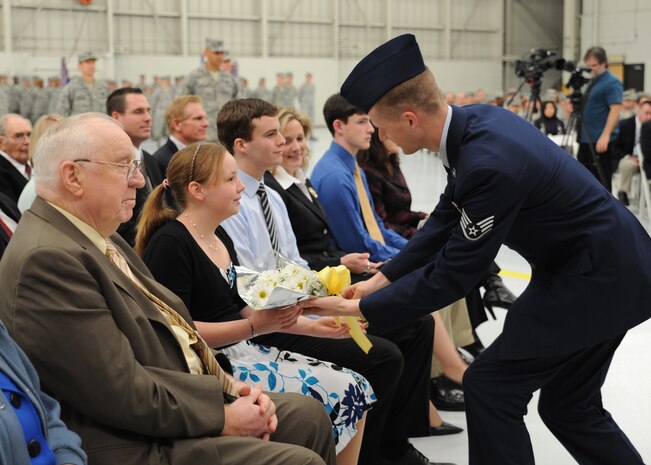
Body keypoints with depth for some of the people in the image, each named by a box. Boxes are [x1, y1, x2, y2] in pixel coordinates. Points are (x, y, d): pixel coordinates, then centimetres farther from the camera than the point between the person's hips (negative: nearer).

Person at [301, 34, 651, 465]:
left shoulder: (489, 163, -30)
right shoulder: (475, 120, -2)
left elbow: (452, 274, -22)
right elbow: (447, 219, 8)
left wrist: (359, 309, -15)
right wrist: (380, 280, 5)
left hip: (597, 277, -9)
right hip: (614, 267, 9)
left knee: (490, 386, -2)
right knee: (569, 404, 19)